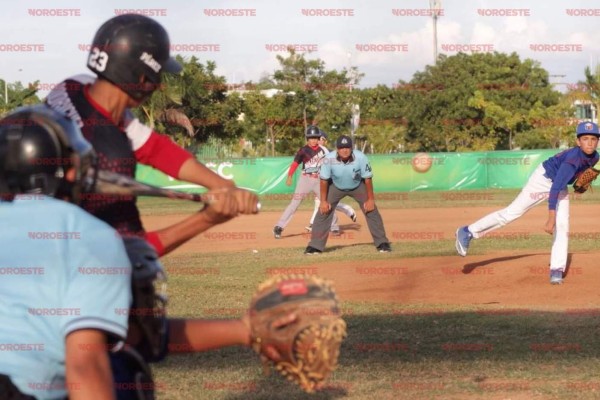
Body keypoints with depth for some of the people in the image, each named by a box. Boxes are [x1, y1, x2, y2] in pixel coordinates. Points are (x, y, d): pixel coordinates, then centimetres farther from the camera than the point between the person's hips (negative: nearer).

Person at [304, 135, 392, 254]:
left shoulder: (361, 158, -32)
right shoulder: (329, 159, -32)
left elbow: (367, 178, -19)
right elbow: (324, 180, -19)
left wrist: (370, 199, -15)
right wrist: (323, 201, -16)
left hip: (358, 186, 0)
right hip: (336, 187, 0)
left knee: (371, 211, -7)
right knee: (323, 212, -7)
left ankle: (382, 243, 6)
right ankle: (315, 246, 1)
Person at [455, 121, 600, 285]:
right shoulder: (573, 159, -37)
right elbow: (554, 190, -41)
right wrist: (550, 219, -45)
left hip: (560, 185, 7)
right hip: (543, 178, -7)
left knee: (562, 227, -4)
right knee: (512, 212, -6)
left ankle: (557, 270, 1)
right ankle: (467, 232, 2)